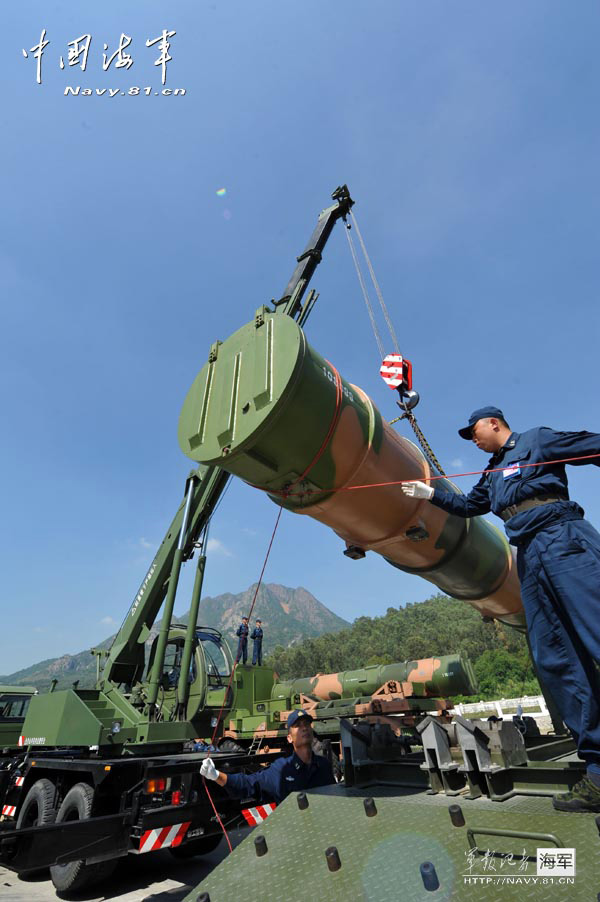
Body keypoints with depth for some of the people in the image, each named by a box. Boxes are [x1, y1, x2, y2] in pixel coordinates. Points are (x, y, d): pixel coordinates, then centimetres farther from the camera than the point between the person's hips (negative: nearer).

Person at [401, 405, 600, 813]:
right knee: (554, 660, 0)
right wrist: (430, 493, 35)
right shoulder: (493, 474, 29)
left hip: (563, 540, -7)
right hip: (530, 558, 7)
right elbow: (468, 507, 39)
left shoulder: (536, 440, 9)